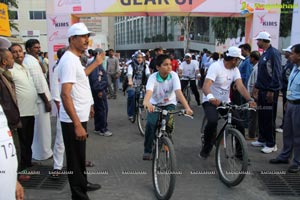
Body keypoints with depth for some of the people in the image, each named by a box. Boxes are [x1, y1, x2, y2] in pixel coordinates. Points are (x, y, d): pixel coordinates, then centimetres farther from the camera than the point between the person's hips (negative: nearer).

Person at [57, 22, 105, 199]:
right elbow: (65, 94, -28)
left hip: (80, 117, 10)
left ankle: (83, 184, 42)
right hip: (74, 120, -10)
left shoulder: (75, 58, 10)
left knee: (80, 156, 24)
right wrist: (77, 125, -31)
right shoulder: (69, 60, -21)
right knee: (75, 158, 4)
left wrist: (96, 63, 35)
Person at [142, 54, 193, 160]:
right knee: (150, 124, -22)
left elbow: (178, 92, -32)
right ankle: (147, 150, -4)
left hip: (169, 104, 1)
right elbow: (149, 91, -41)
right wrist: (146, 102, -64)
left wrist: (187, 107, -47)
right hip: (155, 104, 0)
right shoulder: (153, 77, -23)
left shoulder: (174, 75, -21)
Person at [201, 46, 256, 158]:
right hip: (211, 101, -6)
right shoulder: (215, 66, -18)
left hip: (225, 102, 6)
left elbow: (240, 86, -11)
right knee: (213, 121, -32)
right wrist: (210, 97, -53)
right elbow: (206, 86, -31)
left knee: (240, 123, -9)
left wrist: (250, 100, -29)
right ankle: (206, 148, -5)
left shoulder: (235, 69, 1)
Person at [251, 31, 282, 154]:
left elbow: (277, 73, -17)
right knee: (261, 116, 13)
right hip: (262, 90, 9)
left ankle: (271, 144, 7)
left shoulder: (274, 53, -12)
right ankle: (262, 139, 25)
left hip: (270, 91, -9)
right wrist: (257, 87, 17)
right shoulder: (264, 54, 15)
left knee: (269, 118, -3)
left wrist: (271, 90, -20)